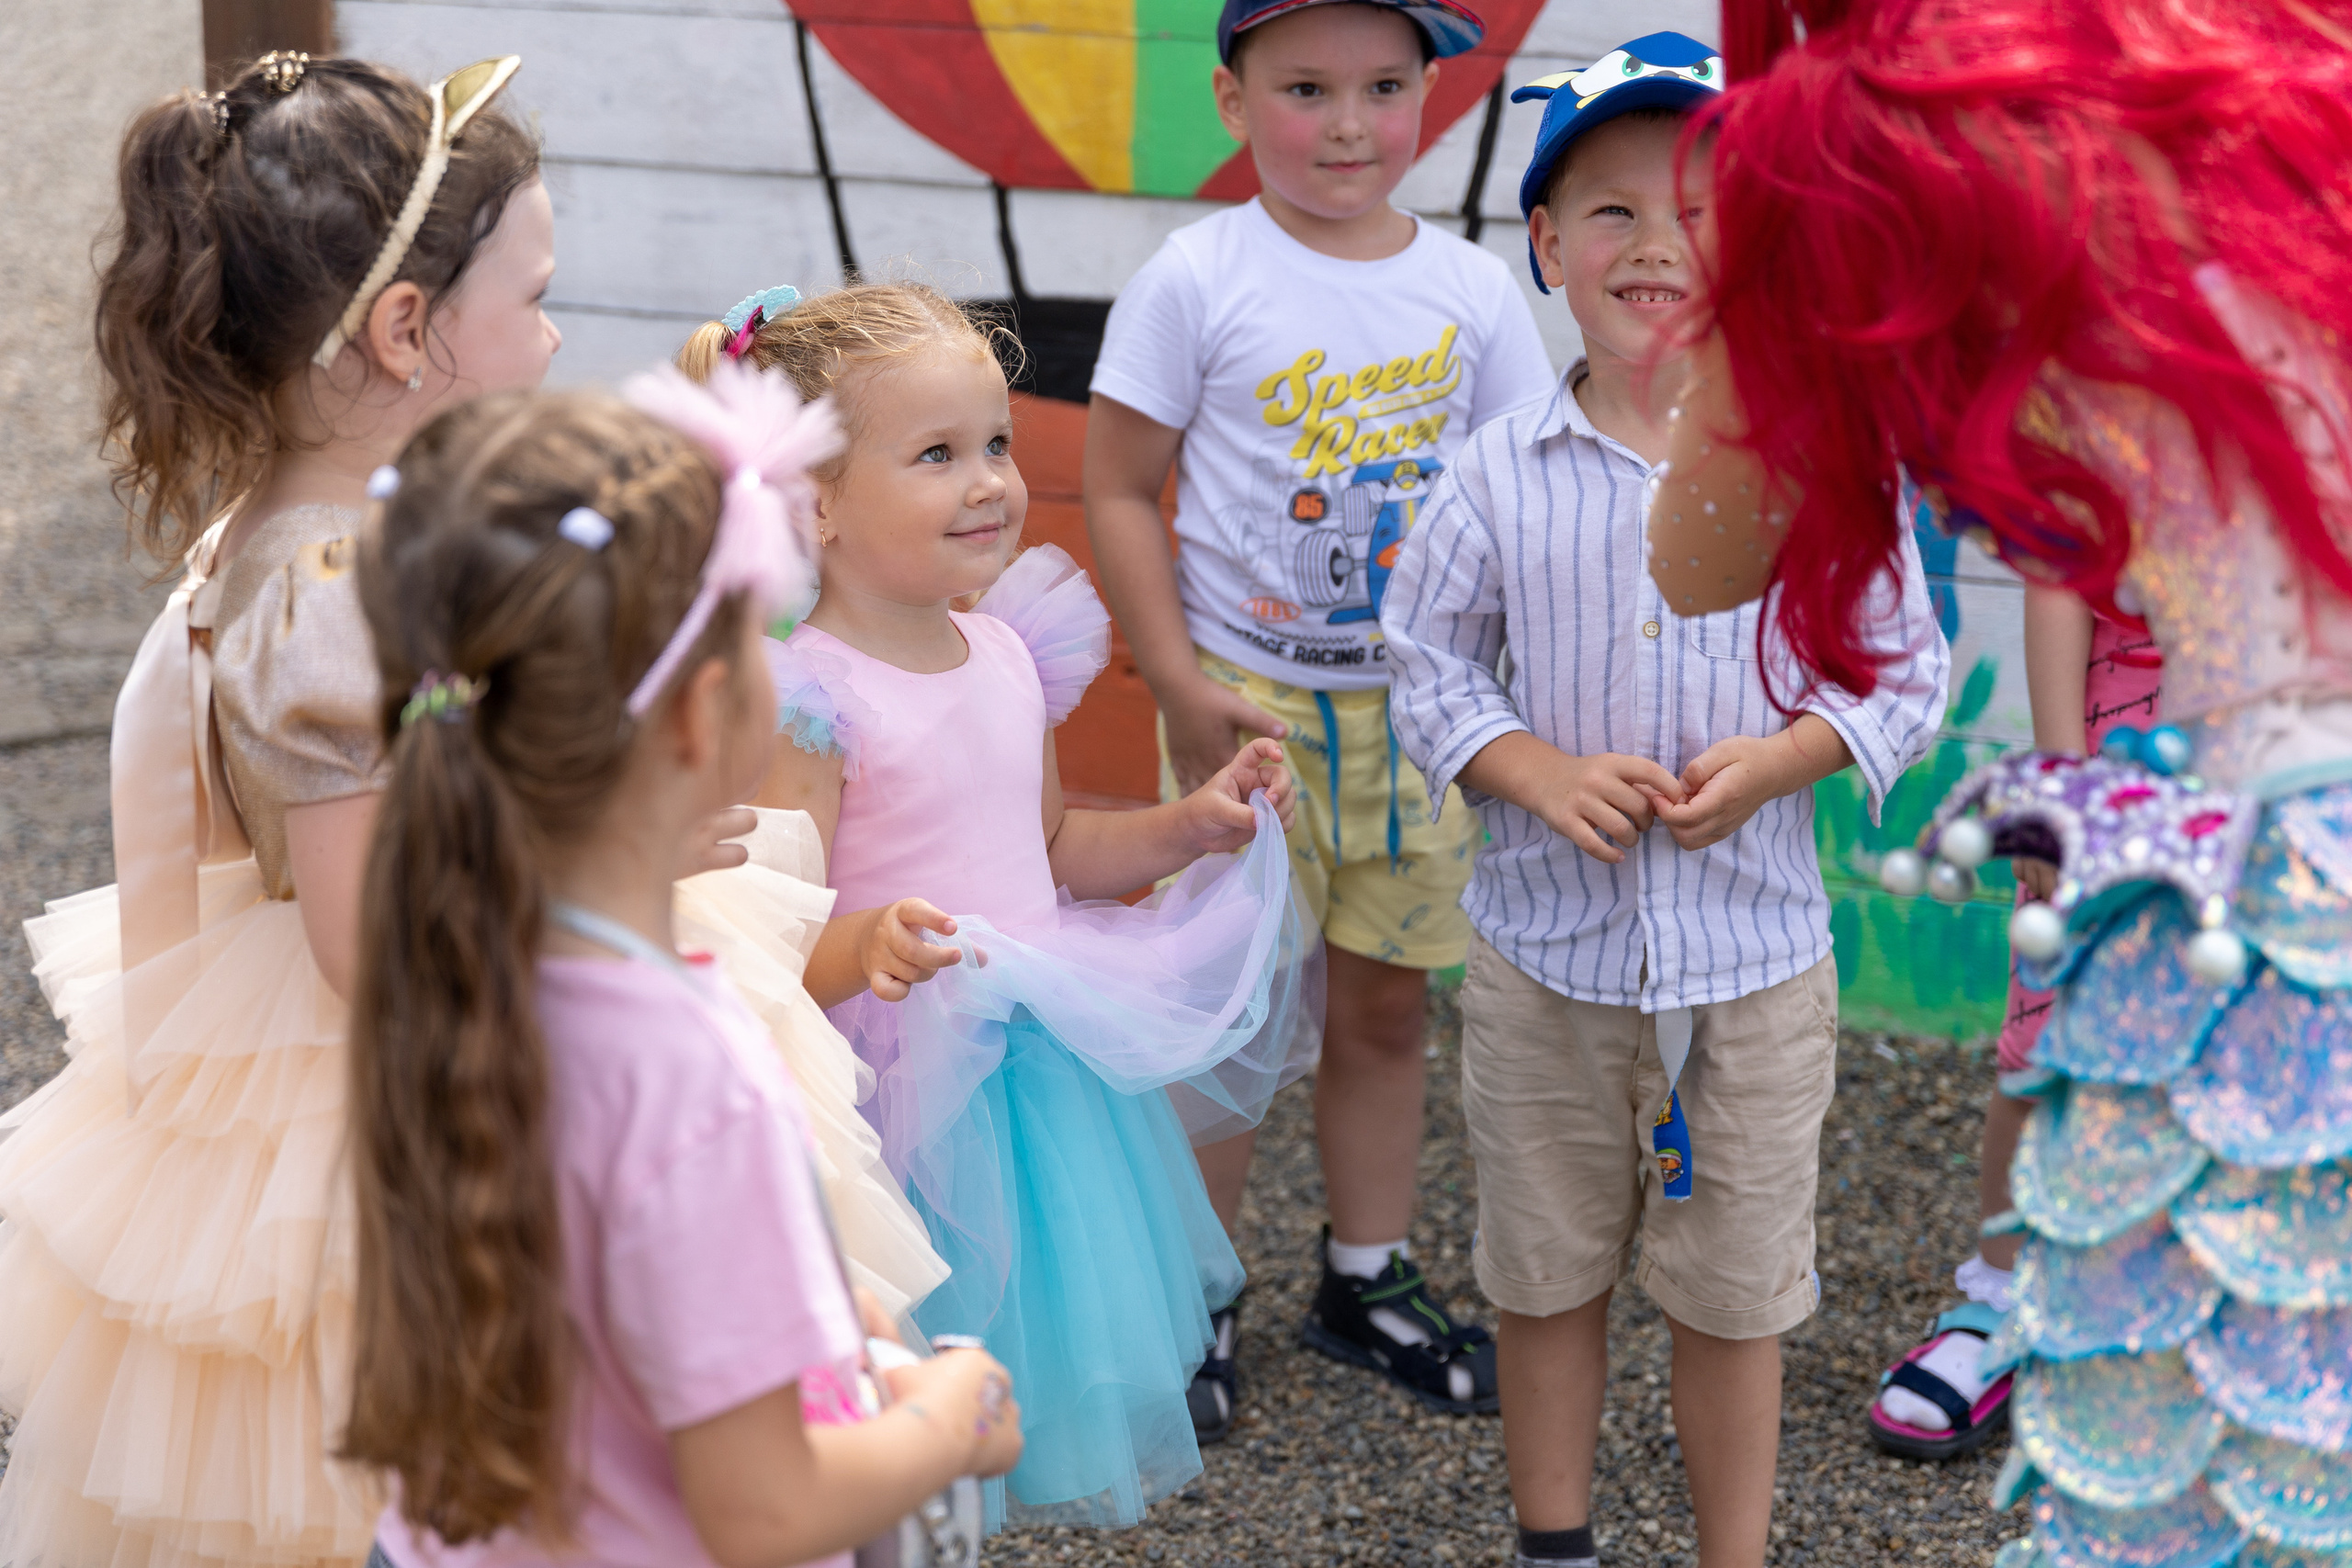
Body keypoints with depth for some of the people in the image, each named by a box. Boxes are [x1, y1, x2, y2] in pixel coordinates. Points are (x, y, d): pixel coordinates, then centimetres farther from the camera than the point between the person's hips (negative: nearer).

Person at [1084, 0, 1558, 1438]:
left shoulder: (1472, 288, 0)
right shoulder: (1198, 281, -10)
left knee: (1390, 1000, 14)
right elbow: (1121, 489, -6)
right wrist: (1181, 686, -12)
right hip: (1248, 701, -3)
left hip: (1418, 705, 3)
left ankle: (1369, 1278, 31)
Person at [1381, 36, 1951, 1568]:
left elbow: (1905, 668, -1)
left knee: (1738, 1292, 12)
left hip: (1755, 954, -1)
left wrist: (1770, 764, -17)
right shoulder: (1503, 473, -6)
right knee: (1548, 1270, 17)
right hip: (1547, 947, 1)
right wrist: (1543, 775, -16)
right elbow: (1430, 665, 1)